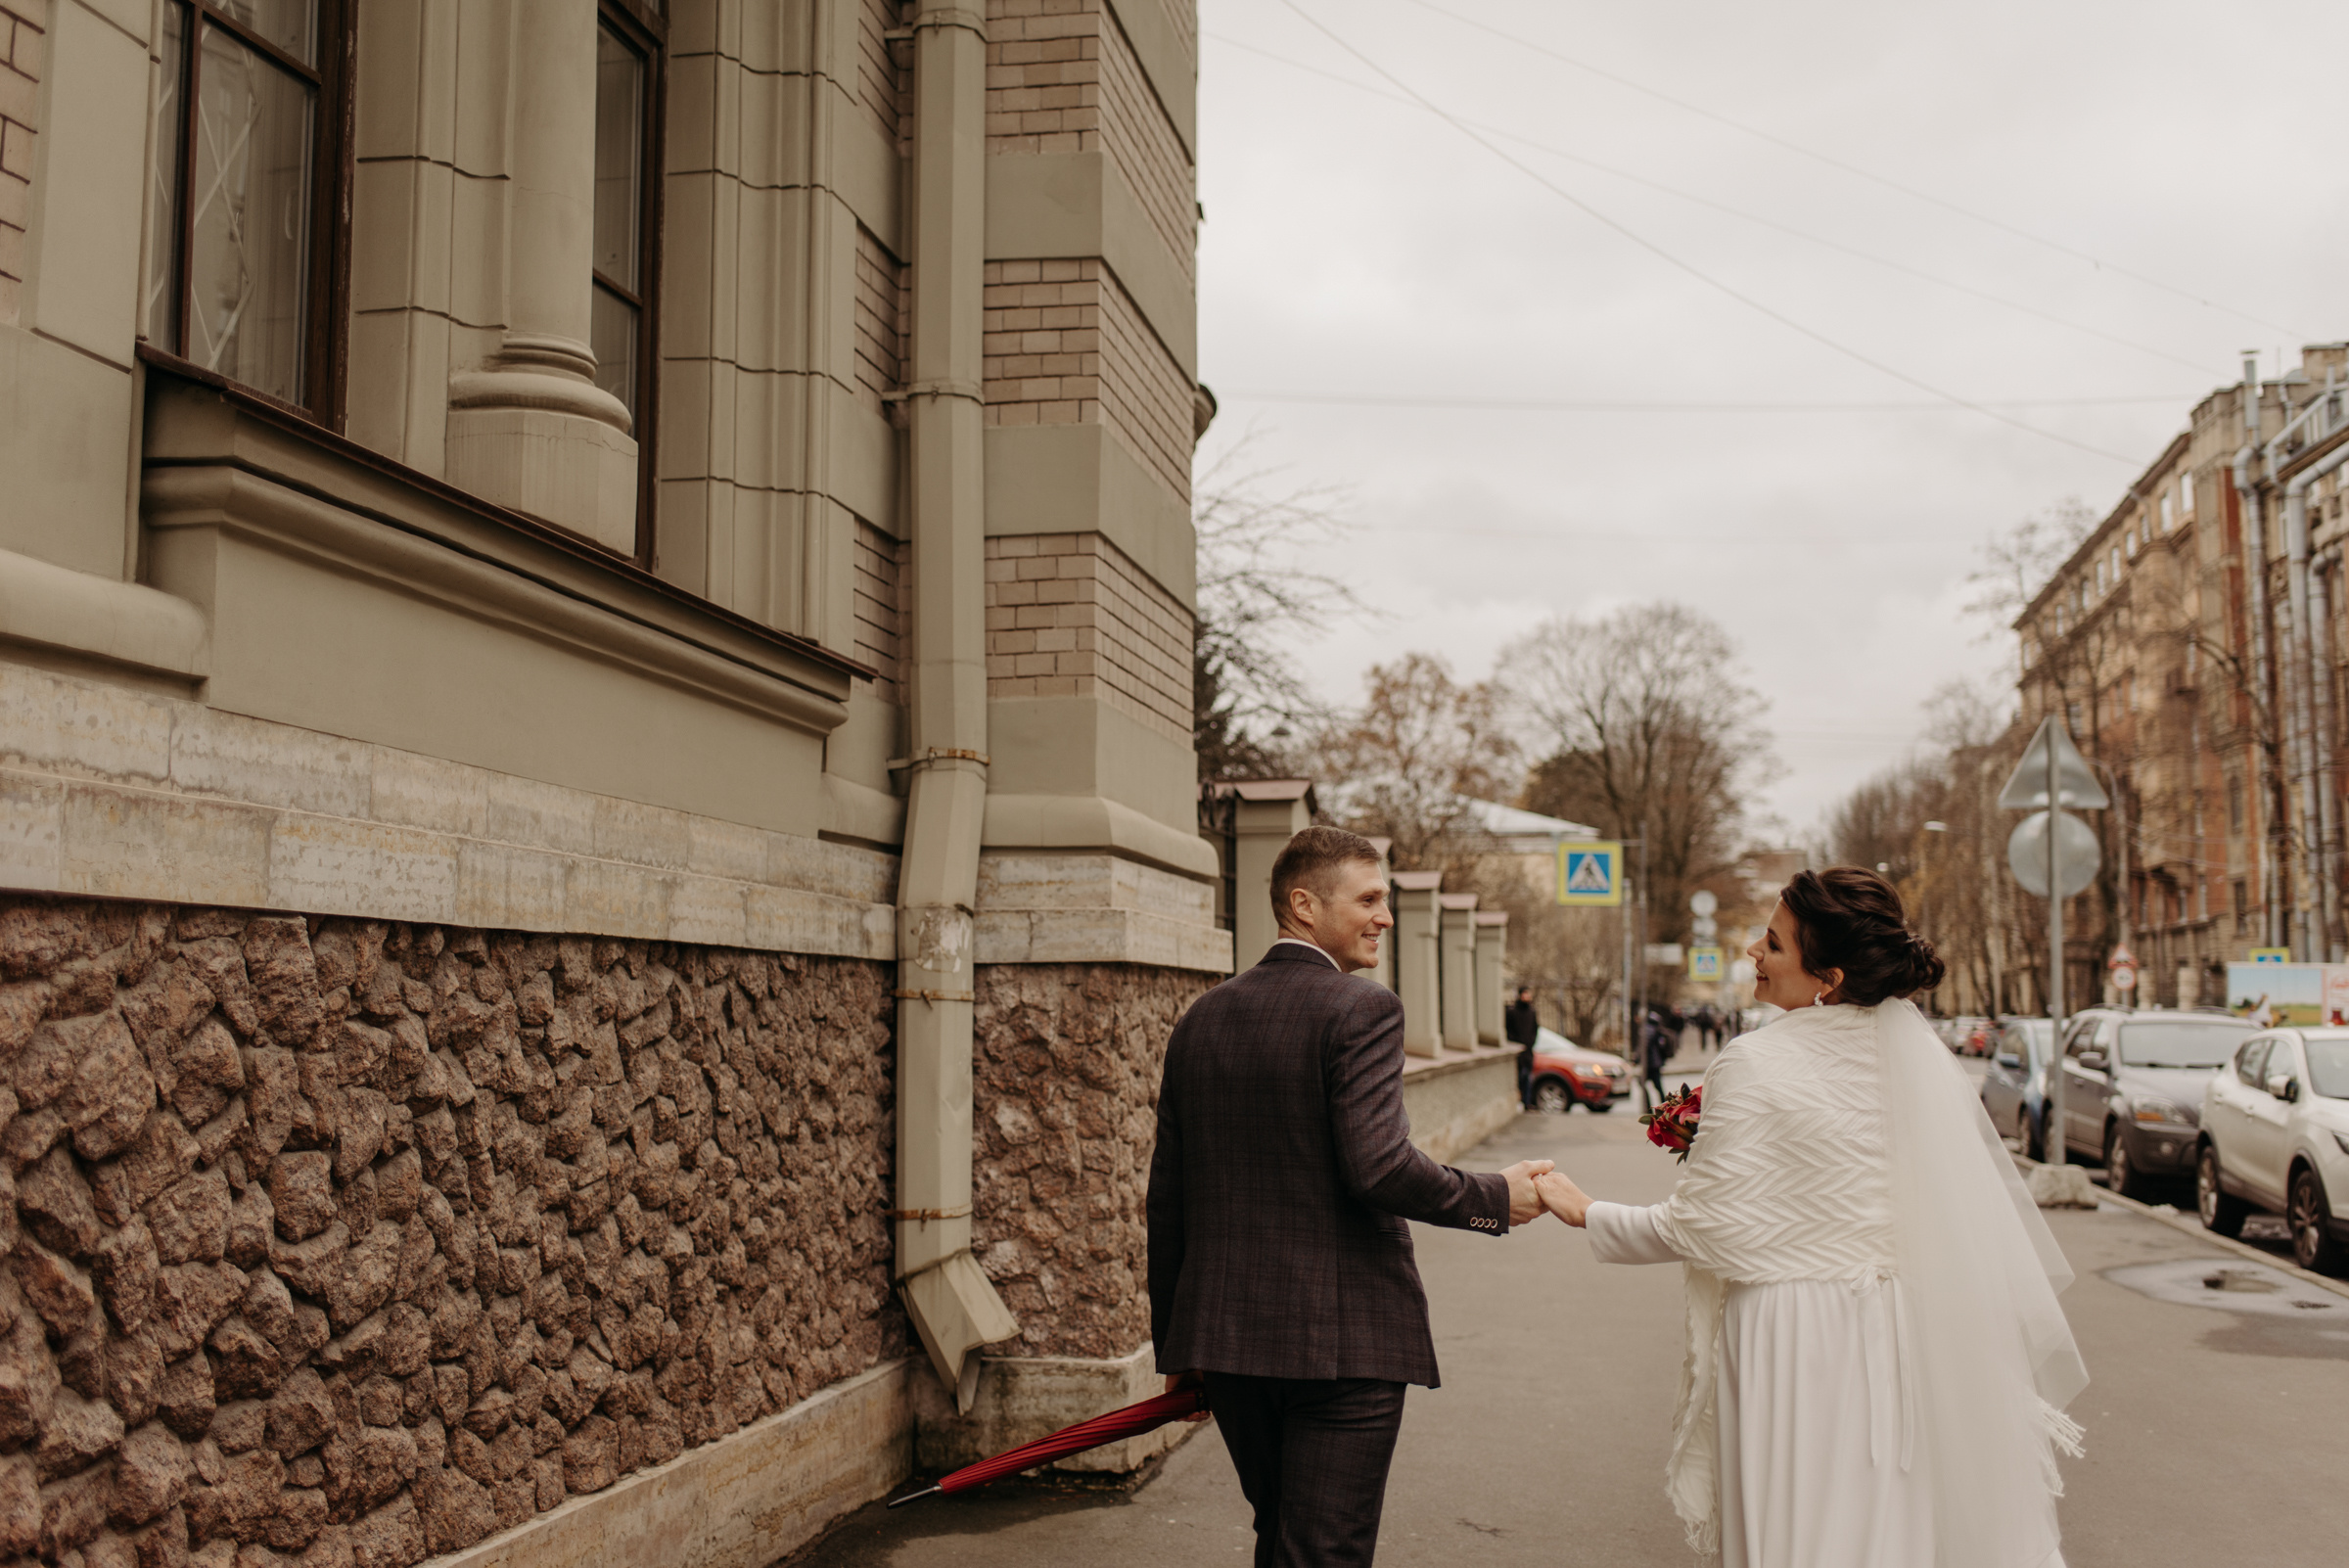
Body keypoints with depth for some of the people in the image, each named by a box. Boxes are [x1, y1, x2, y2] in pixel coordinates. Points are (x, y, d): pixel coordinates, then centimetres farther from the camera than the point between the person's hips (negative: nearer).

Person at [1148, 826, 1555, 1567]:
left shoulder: (1202, 1018, 9)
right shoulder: (1362, 1011, -11)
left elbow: (1167, 1192, 11)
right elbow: (1377, 1166, -23)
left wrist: (1173, 1338, 19)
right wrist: (1495, 1199, -8)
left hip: (1225, 1337, 7)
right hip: (1343, 1339, -7)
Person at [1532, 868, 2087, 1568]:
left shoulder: (1756, 1064, -16)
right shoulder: (1917, 1052, 1)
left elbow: (1699, 1227, -11)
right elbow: (1983, 1210, 8)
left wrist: (1588, 1213, 3)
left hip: (1796, 1339, -6)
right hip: (1903, 1337, 6)